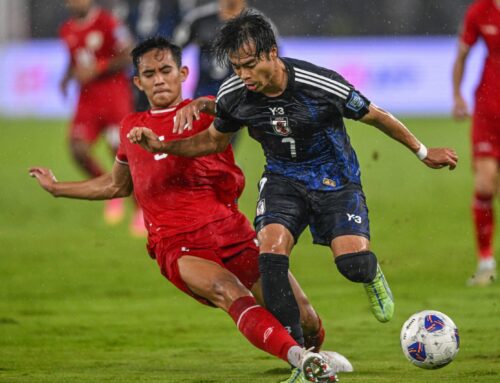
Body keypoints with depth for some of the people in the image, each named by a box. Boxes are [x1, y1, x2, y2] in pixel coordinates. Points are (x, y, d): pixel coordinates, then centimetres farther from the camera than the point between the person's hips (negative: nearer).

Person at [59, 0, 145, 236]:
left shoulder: (107, 24, -12)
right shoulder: (68, 31, 8)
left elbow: (128, 57, -13)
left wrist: (96, 70, -20)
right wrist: (67, 78, 6)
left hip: (114, 95, -6)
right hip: (88, 99, 6)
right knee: (78, 149, -11)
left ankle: (141, 210, 8)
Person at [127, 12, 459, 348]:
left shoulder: (322, 86, -26)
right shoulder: (233, 96, -14)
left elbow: (375, 116, -9)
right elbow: (215, 140, 7)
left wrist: (423, 152, 3)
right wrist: (161, 146, -8)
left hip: (334, 178, -2)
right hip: (283, 179, 3)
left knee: (353, 265, -20)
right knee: (271, 255, -23)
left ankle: (371, 275, 21)